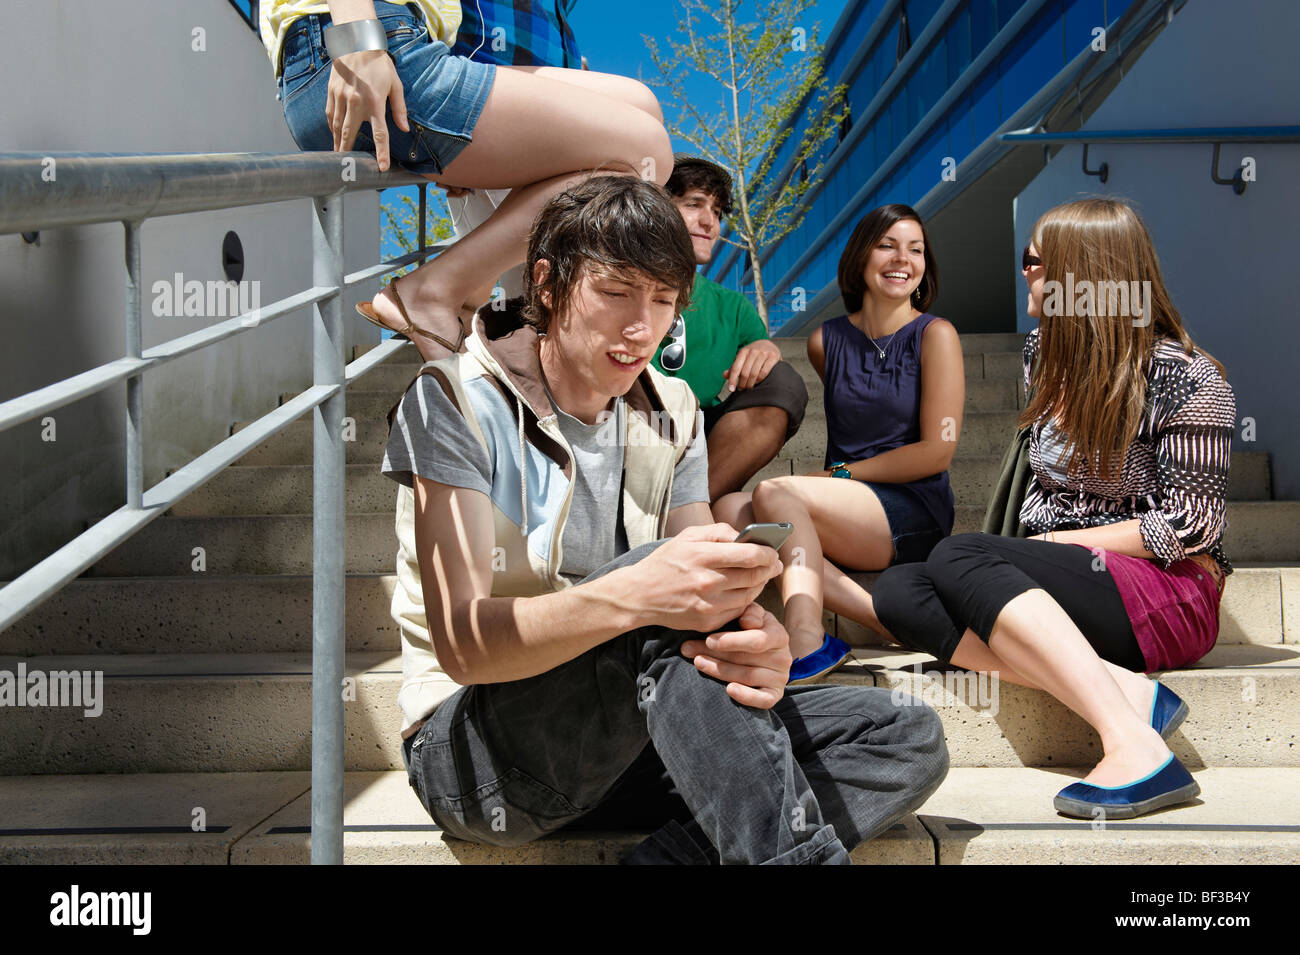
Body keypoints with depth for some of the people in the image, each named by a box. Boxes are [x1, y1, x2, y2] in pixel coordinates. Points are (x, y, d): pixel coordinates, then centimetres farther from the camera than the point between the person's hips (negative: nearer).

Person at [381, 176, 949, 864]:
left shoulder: (669, 415, 8)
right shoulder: (457, 401, -10)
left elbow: (699, 599, -2)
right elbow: (460, 643, -21)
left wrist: (756, 644, -29)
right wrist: (632, 596, -39)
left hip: (627, 738, 6)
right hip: (475, 752, -6)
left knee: (909, 742, -10)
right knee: (659, 608, -35)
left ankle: (666, 856, -26)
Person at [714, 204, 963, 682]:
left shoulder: (934, 336, -1)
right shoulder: (826, 341, 12)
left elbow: (937, 450, -6)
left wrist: (838, 475, -8)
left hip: (916, 511, -5)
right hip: (845, 508, 5)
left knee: (773, 492, -28)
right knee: (729, 510, -23)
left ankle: (806, 642, -40)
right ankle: (888, 617, -30)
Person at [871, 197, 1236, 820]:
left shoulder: (1183, 379, -8)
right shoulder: (1045, 353, 15)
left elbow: (1189, 528, -10)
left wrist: (1054, 542, -11)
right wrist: (1027, 556, 8)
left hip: (1167, 598, -7)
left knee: (958, 559, -30)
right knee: (899, 591, -19)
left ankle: (1135, 748, -40)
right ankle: (1128, 692, -31)